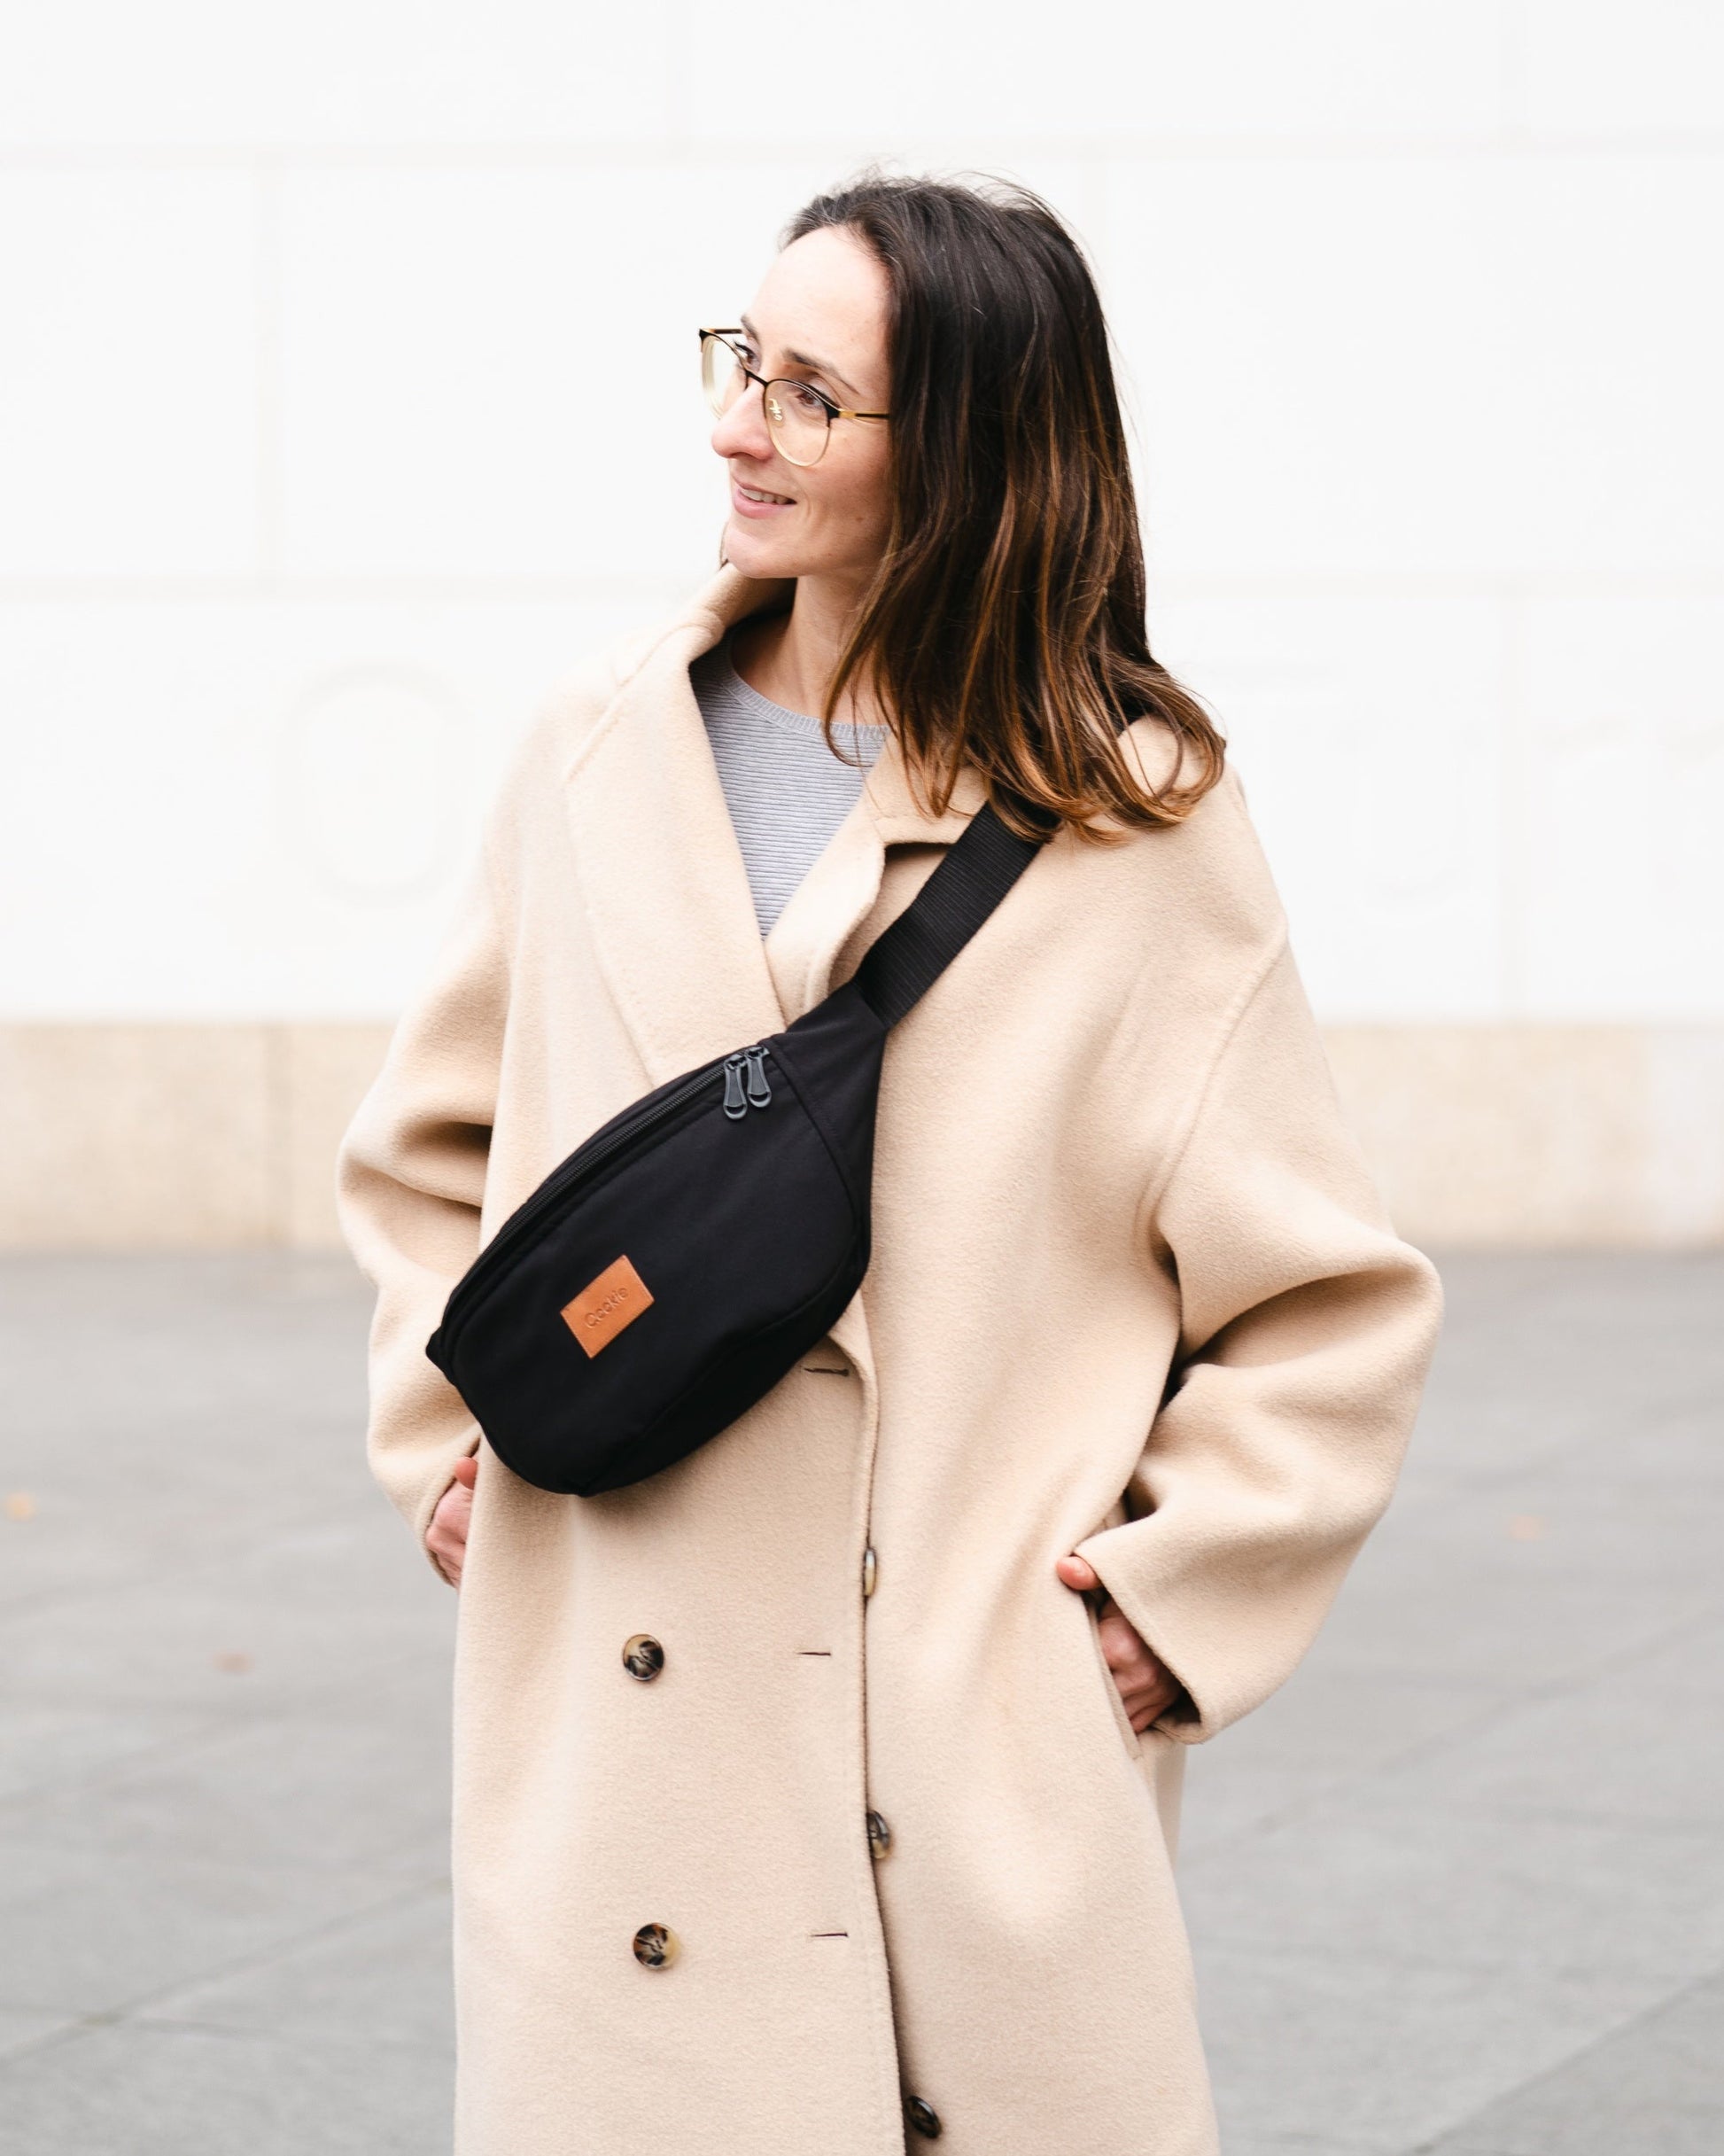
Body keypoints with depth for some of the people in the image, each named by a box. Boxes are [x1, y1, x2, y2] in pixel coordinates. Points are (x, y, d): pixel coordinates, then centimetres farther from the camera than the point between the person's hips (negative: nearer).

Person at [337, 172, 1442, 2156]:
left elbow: (1333, 1308, 2)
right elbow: (427, 1153, 22)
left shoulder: (1139, 825, -3)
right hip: (612, 1732, 3)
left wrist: (1177, 1595, -4)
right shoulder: (601, 759, 7)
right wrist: (446, 1432, 10)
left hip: (984, 1754, -2)